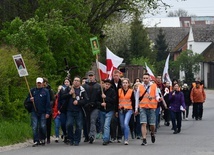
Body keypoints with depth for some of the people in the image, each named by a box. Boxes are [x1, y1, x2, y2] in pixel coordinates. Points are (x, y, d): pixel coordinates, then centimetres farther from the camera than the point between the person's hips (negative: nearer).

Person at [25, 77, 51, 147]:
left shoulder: (45, 91, 1)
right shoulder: (32, 91, 8)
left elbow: (48, 102, -2)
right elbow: (27, 99, 17)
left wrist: (48, 112, -8)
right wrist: (30, 99, -8)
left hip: (42, 112, -2)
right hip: (34, 112, 2)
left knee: (43, 126, 1)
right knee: (34, 127, -3)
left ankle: (43, 139, 20)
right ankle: (36, 141, 0)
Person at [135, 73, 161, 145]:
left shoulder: (154, 86, 4)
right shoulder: (140, 87, 5)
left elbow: (157, 96, 5)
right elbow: (137, 98, 10)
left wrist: (158, 98, -20)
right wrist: (136, 109, 9)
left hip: (151, 107, 0)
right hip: (143, 107, 0)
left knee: (152, 124, 4)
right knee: (143, 123, -10)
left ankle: (152, 134, 36)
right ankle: (144, 139, -9)